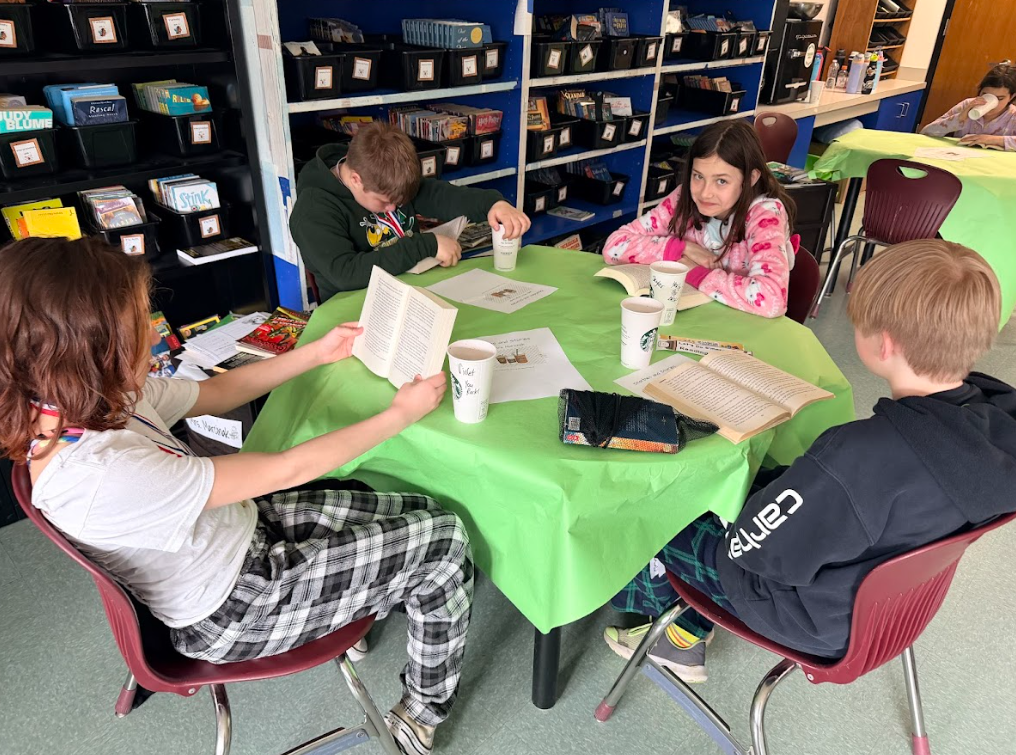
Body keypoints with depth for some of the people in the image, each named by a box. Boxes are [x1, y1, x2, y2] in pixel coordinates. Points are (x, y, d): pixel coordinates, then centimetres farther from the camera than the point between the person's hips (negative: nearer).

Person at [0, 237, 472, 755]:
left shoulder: (102, 393, -11)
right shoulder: (103, 472, -36)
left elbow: (216, 393, 6)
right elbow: (288, 469, -31)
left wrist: (318, 353, 4)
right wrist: (402, 412, -21)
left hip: (245, 525, 8)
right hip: (233, 613, -8)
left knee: (422, 513, 11)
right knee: (445, 544, -4)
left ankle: (355, 604, 37)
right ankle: (422, 713, 19)